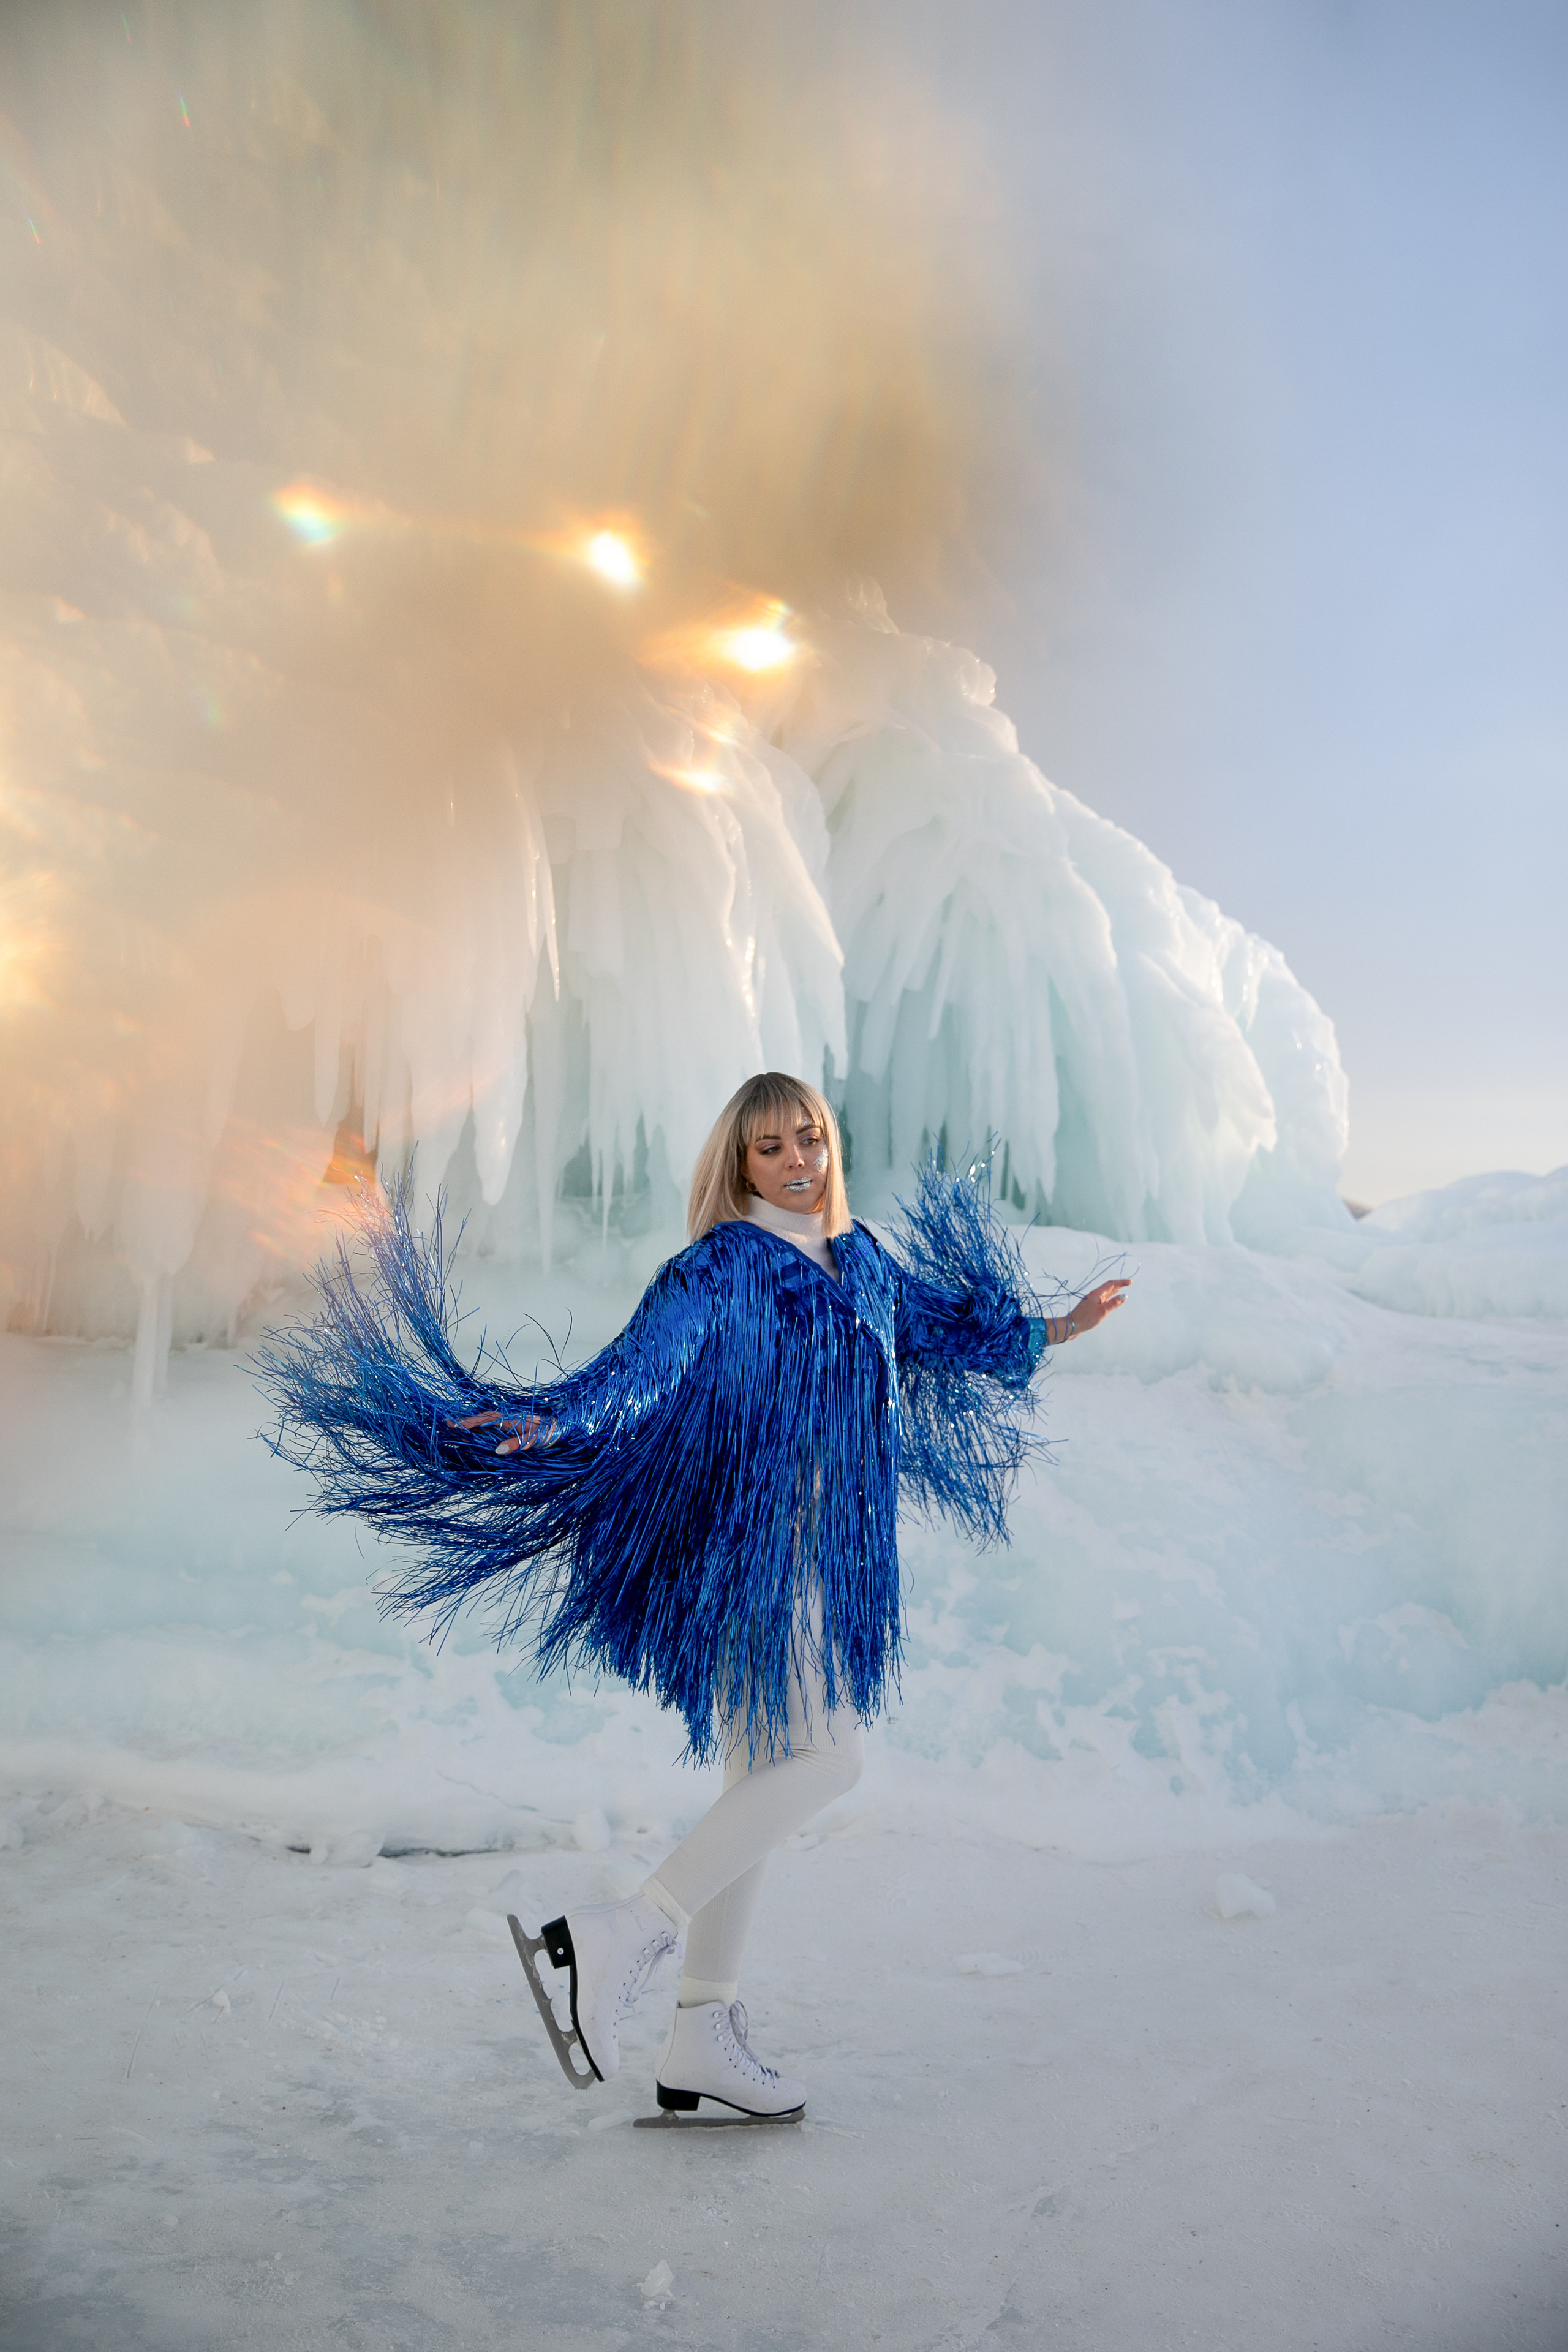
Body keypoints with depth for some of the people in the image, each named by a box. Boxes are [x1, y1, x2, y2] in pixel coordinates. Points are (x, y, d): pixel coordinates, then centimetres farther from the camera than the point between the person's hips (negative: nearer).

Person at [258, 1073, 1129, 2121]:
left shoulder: (861, 1259, 12)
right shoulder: (724, 1265, -11)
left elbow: (951, 1324, 28)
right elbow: (639, 1363, -25)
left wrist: (1061, 1325, 36)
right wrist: (545, 1422, -42)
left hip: (827, 1557, 8)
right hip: (755, 1547, -8)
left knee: (763, 1780, 10)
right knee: (827, 1759, -13)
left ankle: (703, 2037, 20)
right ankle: (623, 1936, -8)